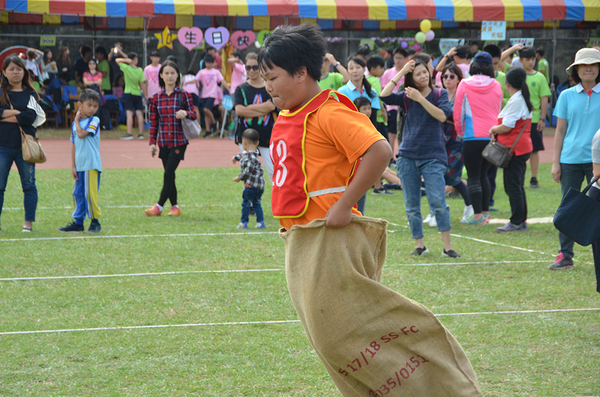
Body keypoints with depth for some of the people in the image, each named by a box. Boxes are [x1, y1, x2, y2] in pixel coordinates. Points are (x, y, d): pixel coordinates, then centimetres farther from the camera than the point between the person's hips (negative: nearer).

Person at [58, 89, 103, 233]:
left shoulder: (94, 121, -5)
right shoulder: (75, 124, 13)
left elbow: (81, 134, -18)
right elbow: (73, 146, 13)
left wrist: (77, 120, -3)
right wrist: (73, 166, 7)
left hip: (92, 165, -6)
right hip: (79, 165, 6)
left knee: (90, 193, -8)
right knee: (78, 193, 10)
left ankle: (95, 220, 5)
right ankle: (78, 222, 17)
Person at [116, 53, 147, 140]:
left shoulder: (126, 68, -9)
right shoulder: (140, 70, -4)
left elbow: (117, 60, 5)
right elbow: (142, 83, -3)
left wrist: (126, 60, -7)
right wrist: (145, 95, 3)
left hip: (128, 93, -2)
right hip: (138, 93, 2)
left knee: (129, 113, -7)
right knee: (139, 114, 4)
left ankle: (129, 133, -12)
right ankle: (140, 133, 4)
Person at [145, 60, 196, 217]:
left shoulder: (183, 95, -1)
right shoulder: (156, 98, 7)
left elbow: (193, 113, 0)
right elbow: (153, 122, 9)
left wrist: (186, 113, -23)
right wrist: (152, 142, 3)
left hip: (179, 141, -4)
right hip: (164, 142, 4)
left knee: (168, 173, -10)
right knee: (169, 175, 8)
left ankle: (159, 206, -8)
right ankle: (174, 207, 17)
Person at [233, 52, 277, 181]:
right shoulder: (241, 89, 7)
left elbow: (271, 106, -13)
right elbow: (239, 110, -9)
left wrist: (248, 108, -8)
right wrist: (263, 108, -11)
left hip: (267, 136, -2)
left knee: (273, 171, -8)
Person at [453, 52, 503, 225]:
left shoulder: (465, 85, -4)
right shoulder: (496, 86, 5)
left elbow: (458, 113, 1)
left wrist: (460, 131, 17)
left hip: (473, 136, -4)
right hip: (492, 136, 4)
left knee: (474, 176, 0)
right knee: (484, 174, 16)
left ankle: (477, 214, -4)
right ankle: (485, 211, 17)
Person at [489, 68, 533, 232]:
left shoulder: (515, 102, -17)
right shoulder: (524, 100, 14)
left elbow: (506, 127, -20)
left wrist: (493, 129, -1)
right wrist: (497, 130, 4)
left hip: (514, 149, -10)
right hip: (523, 146, 10)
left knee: (513, 186, -5)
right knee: (517, 186, 15)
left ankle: (516, 222, -3)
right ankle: (521, 220, 18)